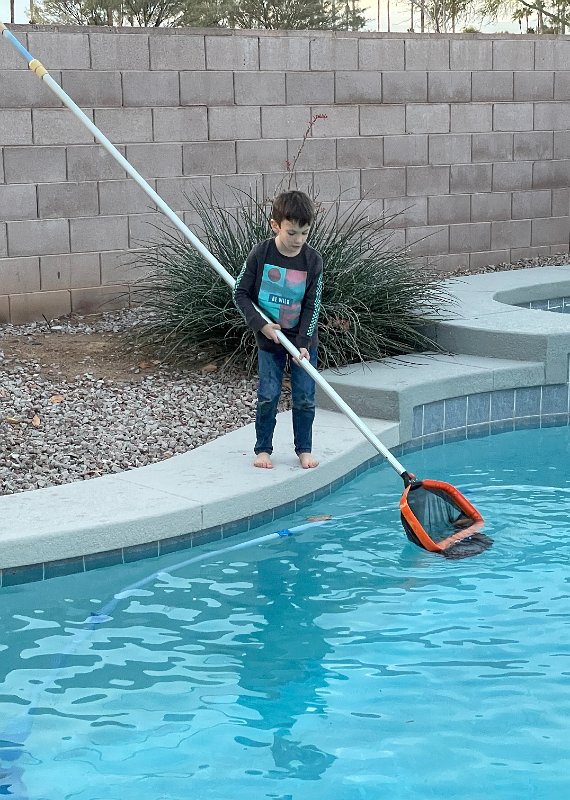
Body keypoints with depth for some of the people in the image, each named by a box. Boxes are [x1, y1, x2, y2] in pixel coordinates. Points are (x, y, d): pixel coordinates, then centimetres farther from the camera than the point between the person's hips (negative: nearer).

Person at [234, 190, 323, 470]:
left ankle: (304, 449, 18)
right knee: (268, 396, 0)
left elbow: (312, 306, -9)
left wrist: (303, 343, -16)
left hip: (303, 340, 1)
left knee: (305, 398, 3)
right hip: (269, 339, -1)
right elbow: (240, 293, -6)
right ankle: (263, 449, 14)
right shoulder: (261, 254, -12)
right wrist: (261, 324, -15)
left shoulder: (312, 260, -11)